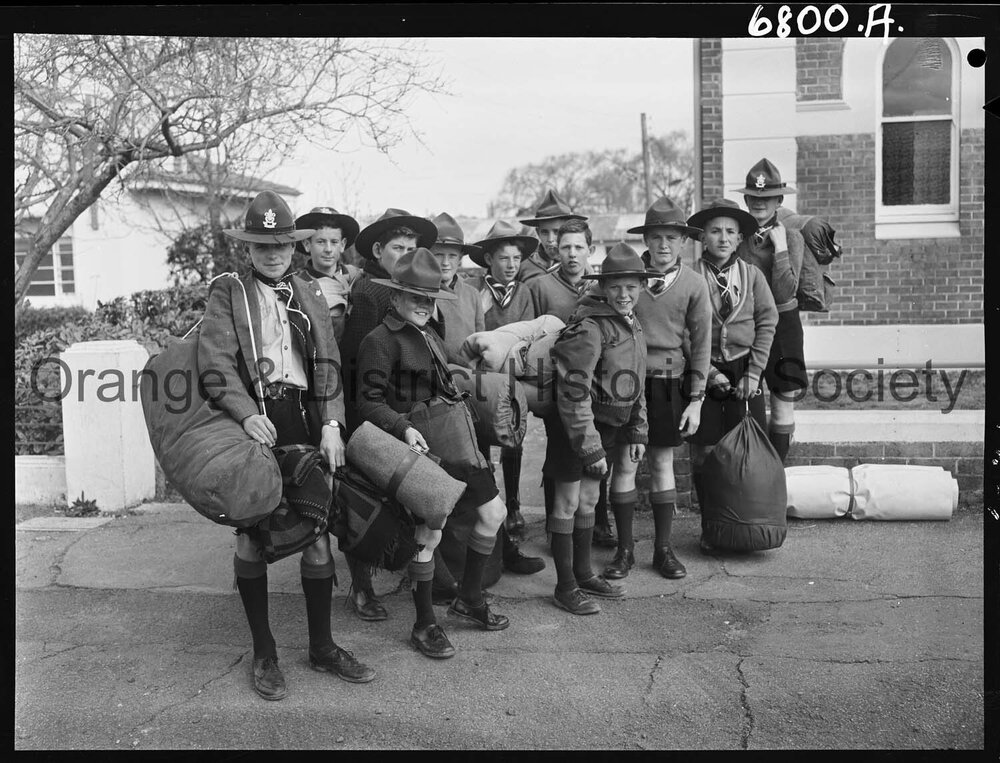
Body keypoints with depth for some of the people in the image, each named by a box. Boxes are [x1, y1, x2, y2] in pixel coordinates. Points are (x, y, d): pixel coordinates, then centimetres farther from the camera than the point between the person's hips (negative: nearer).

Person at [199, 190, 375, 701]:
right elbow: (216, 361, -7)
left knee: (316, 533, 3)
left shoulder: (310, 297, 15)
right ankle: (264, 653, 16)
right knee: (251, 538, 2)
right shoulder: (226, 294, 6)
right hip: (254, 422, -2)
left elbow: (328, 365, 8)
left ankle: (322, 646, 18)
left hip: (306, 420, 3)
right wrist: (247, 414, -21)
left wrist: (332, 424, -6)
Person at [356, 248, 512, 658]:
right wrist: (404, 428, -26)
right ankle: (424, 625, 10)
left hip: (449, 439, 9)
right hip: (415, 445, -9)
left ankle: (469, 598, 27)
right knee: (430, 530, -9)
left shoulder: (431, 338, 17)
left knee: (493, 512, 10)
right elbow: (369, 402, -14)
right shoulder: (380, 340, -10)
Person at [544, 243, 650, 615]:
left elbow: (636, 385, 18)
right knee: (568, 504, 2)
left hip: (607, 426, 8)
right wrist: (591, 448, -22)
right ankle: (565, 587, 12)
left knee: (588, 500, 18)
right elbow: (573, 394, -24)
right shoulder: (589, 328, -22)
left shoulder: (633, 327, 7)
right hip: (573, 427, -8)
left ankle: (583, 574, 31)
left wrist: (638, 432, 15)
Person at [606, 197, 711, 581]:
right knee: (624, 465, 2)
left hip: (668, 383, 0)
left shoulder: (694, 284, -1)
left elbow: (701, 345, 3)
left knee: (662, 464, 9)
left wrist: (695, 400, 0)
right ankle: (624, 549, 16)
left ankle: (663, 548, 22)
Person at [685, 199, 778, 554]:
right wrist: (709, 372, -9)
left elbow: (767, 322, 2)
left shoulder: (752, 274, 2)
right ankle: (710, 529, 15)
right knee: (704, 454, 2)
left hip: (744, 372, 1)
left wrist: (753, 373, -4)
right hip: (704, 373, -1)